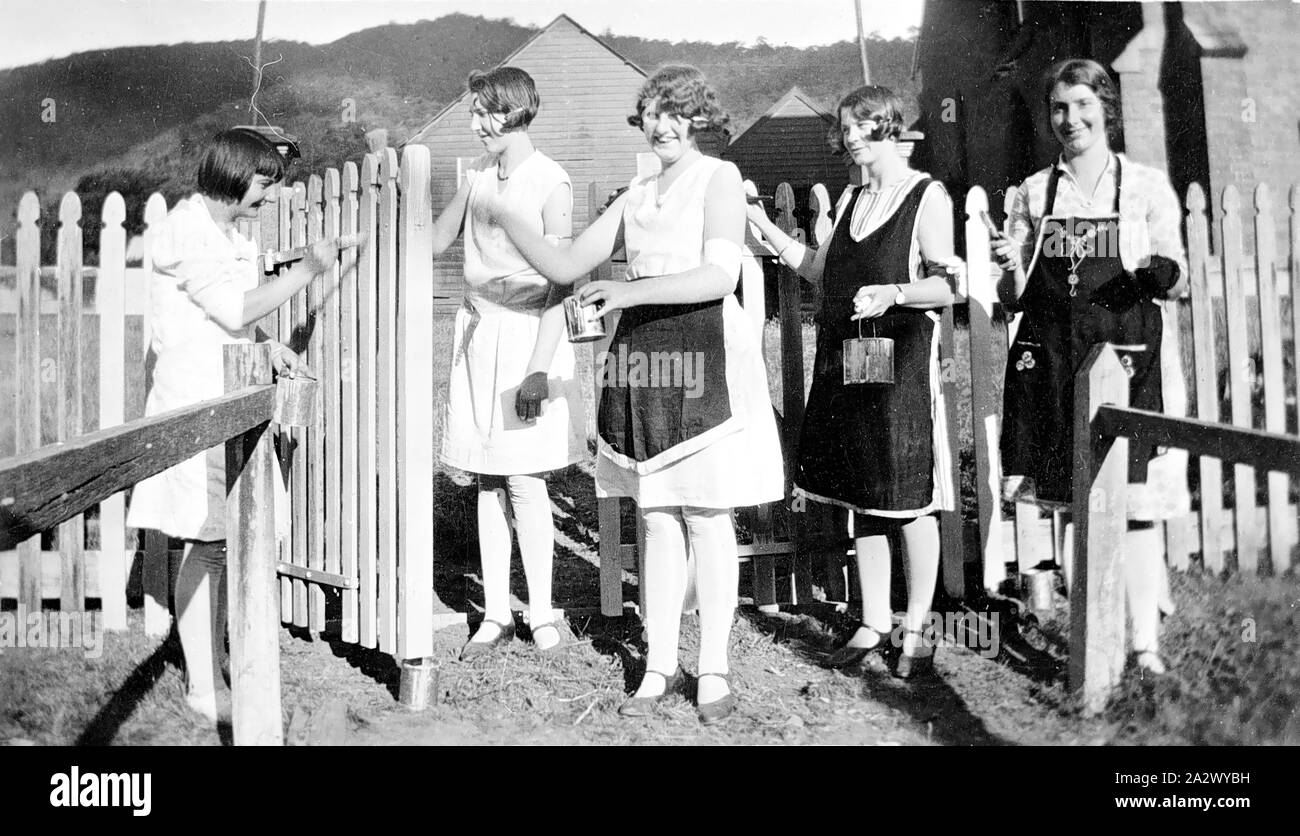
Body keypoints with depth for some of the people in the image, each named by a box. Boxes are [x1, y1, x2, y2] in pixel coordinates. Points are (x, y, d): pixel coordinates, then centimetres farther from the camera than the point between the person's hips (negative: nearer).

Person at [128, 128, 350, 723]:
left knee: (222, 543, 12)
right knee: (206, 546, -6)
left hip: (229, 404, 9)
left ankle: (212, 667, 21)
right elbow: (237, 309, -20)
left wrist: (269, 348, 6)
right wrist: (309, 267, -15)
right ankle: (203, 690, 2)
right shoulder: (187, 229, -13)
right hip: (196, 405, -9)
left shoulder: (225, 232, 17)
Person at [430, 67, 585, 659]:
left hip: (526, 333, -6)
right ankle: (495, 614, 15)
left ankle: (541, 613, 11)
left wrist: (538, 368, -16)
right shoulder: (479, 173, 9)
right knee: (487, 480, 7)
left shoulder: (550, 183, -9)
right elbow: (434, 243, 18)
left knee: (523, 480, -3)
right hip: (477, 332, 6)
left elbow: (557, 284, -12)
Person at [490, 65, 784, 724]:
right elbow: (566, 267, 15)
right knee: (656, 518, 8)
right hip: (642, 354, 6)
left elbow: (721, 275, -12)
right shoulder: (637, 194, 19)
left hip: (704, 354, -5)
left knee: (706, 517, -1)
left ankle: (713, 669, 10)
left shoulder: (719, 177, 2)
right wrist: (502, 214, 5)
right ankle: (659, 665, 17)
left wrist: (632, 290, -21)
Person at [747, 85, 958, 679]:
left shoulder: (927, 196, -3)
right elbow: (821, 270, 18)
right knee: (861, 498, 10)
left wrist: (892, 293, -23)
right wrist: (765, 228, 12)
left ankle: (917, 631, 10)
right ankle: (874, 623, 21)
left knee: (909, 500, -1)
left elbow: (949, 286, -8)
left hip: (900, 358, -7)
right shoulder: (851, 199, 16)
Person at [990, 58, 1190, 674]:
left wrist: (1163, 271, -18)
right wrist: (1011, 268, -12)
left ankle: (1145, 642, 4)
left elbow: (1175, 282, 5)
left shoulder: (1147, 186, 5)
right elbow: (1014, 297, 10)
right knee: (1072, 506, 6)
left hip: (1128, 356, -2)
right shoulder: (1033, 193, 11)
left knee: (1133, 506, -5)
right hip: (1051, 359, 3)